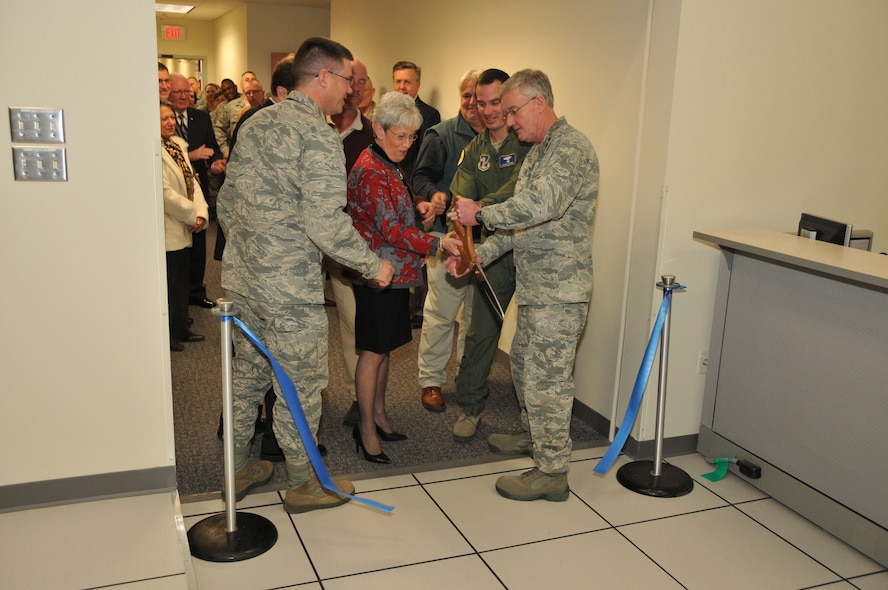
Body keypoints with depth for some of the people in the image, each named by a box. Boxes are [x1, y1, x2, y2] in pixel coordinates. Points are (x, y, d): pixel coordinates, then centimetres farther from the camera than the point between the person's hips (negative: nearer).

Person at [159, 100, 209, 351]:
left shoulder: (177, 144, 10)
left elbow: (193, 182, 8)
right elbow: (166, 194, -21)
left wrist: (200, 214, -6)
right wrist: (192, 216, -11)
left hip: (183, 229, 9)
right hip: (166, 231, -9)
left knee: (182, 282, 17)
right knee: (168, 285, 2)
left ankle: (181, 330, 30)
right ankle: (167, 336, 15)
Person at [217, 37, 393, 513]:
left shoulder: (254, 124, 9)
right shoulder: (319, 139, -17)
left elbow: (226, 201, 14)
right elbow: (327, 226, -24)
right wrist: (374, 266, -12)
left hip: (240, 280, 8)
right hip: (289, 290, -8)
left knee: (247, 376, 20)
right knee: (300, 387, 7)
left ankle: (239, 470, 35)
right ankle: (303, 484, 24)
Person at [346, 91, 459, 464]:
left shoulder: (388, 166, 13)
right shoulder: (370, 171, -19)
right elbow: (392, 229, -25)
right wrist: (436, 244, -30)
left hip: (394, 272, 10)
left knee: (384, 348, 17)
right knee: (373, 352, 0)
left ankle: (379, 415, 30)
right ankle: (367, 430, 12)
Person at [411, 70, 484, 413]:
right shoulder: (442, 134, -1)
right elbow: (421, 176, -4)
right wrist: (434, 195, -25)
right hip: (447, 235, -3)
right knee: (440, 312, 2)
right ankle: (430, 379, 16)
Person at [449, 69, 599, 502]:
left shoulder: (571, 148, -15)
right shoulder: (537, 152, 18)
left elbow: (541, 205, -32)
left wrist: (481, 214, -21)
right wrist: (481, 254, 6)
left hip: (559, 289, -10)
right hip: (535, 286, 10)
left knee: (546, 378, -3)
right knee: (523, 363, 22)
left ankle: (551, 471, 10)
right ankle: (539, 436, 41)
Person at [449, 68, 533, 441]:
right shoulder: (475, 149, 9)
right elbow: (462, 198, -1)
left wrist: (482, 206, -40)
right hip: (495, 252, 4)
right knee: (481, 332, 5)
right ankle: (469, 407, 20)